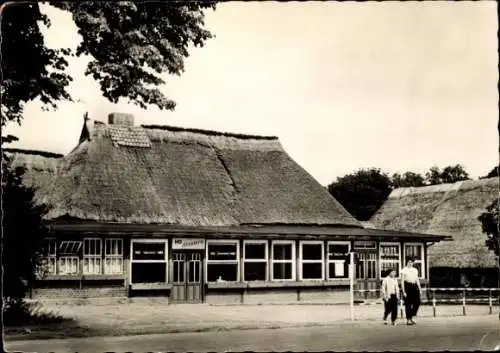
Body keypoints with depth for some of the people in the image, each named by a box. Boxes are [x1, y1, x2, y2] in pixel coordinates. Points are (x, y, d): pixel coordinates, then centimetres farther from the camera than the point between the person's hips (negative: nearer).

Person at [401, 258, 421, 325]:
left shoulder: (415, 270, 15)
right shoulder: (404, 271, -1)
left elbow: (417, 280, 18)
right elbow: (402, 281, -4)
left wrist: (419, 288, 9)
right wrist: (403, 291, -11)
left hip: (414, 287, 5)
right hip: (407, 287, -5)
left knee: (417, 302, -1)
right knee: (408, 304, -2)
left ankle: (411, 317, 15)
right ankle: (408, 320, 7)